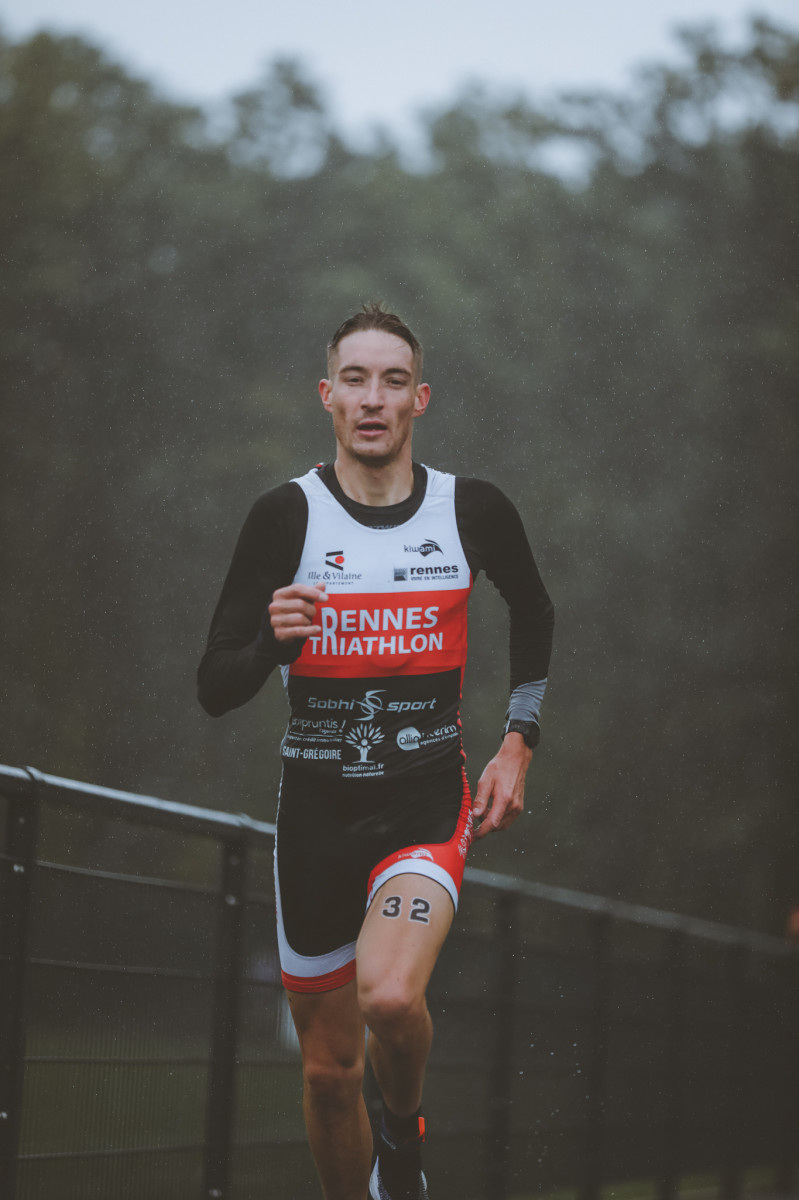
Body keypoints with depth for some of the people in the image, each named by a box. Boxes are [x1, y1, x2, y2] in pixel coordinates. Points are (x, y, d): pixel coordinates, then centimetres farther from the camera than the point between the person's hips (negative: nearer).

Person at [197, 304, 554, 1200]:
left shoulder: (473, 511, -2)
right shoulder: (286, 515, -5)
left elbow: (534, 616, 19)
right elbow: (215, 690, -5)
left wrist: (517, 743, 11)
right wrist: (273, 639, -25)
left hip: (429, 800, -1)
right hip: (316, 807, 1)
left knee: (390, 997, -27)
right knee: (330, 1068, 7)